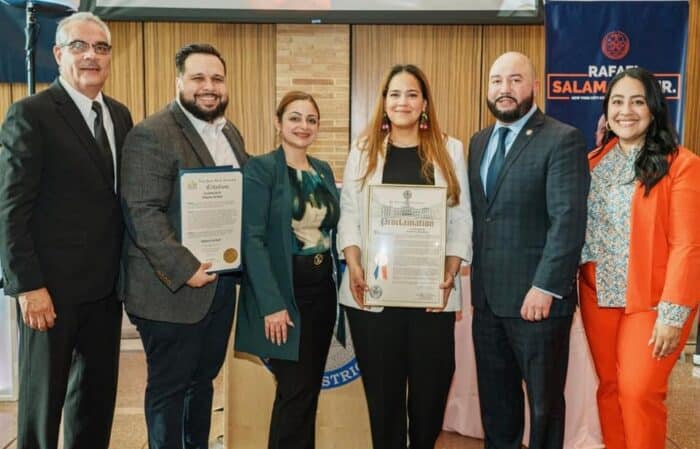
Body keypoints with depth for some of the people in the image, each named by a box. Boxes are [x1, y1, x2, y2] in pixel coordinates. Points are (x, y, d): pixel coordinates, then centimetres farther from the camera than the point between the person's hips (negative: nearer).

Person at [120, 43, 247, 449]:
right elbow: (142, 213, -19)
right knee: (169, 386, 8)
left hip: (221, 283, 8)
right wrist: (185, 270, -23)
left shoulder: (231, 133, 12)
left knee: (204, 379, 19)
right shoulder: (152, 135, -13)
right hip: (173, 289, -7)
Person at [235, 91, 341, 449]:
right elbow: (252, 240, -15)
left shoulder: (324, 170, 11)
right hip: (283, 292, -6)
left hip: (323, 289, 7)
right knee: (296, 390, -2)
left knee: (310, 387, 13)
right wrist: (272, 303, -21)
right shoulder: (260, 169, -9)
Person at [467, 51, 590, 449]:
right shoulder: (479, 142, 13)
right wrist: (472, 272, 6)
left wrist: (545, 288, -21)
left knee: (544, 398, 10)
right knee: (494, 395, 18)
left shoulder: (563, 140, -9)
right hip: (487, 294, 7)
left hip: (536, 296, -6)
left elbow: (569, 220, -16)